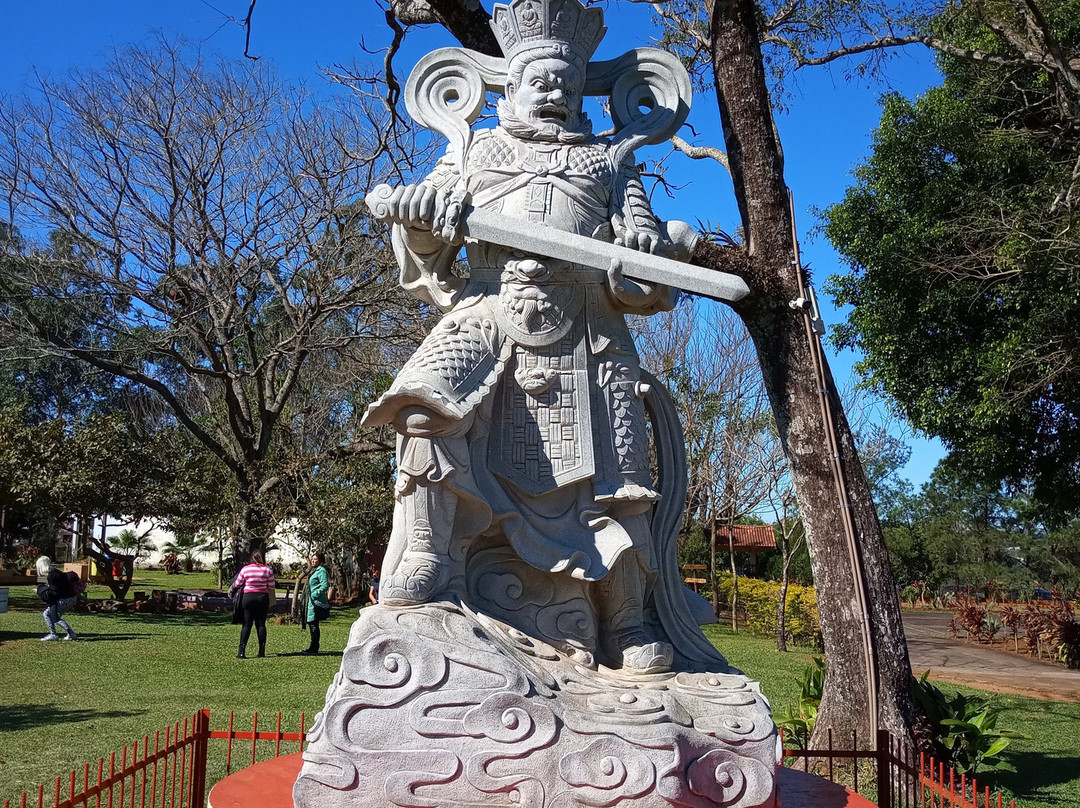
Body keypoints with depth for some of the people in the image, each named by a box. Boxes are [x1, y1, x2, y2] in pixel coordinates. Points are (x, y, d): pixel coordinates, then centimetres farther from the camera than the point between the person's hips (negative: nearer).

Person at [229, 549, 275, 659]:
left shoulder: (246, 569, -7)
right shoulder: (268, 569, -5)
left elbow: (237, 584, 2)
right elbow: (272, 586, -2)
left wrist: (231, 589, 24)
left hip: (248, 597, -1)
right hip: (263, 597, 1)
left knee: (247, 624, 3)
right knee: (261, 624, 9)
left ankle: (241, 651, -6)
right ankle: (262, 651, 8)